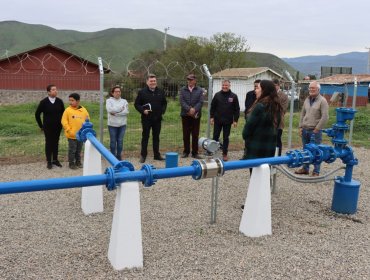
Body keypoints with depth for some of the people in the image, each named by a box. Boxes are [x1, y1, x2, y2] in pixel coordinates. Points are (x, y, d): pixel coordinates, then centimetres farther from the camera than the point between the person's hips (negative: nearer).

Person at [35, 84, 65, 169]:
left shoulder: (59, 101, -2)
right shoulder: (44, 102, -10)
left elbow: (63, 113, 10)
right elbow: (37, 114, -2)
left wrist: (61, 123, 8)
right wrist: (41, 126, 1)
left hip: (58, 127, 3)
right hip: (48, 127, -2)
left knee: (56, 143, 10)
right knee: (48, 143, 4)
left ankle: (55, 160, 22)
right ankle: (49, 161, 13)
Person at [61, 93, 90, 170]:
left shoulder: (84, 110, 2)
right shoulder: (68, 110, -6)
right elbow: (64, 121, -7)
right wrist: (69, 130, -12)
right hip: (72, 135, -3)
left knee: (79, 150, 15)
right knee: (72, 150, 4)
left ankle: (78, 162, 29)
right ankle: (71, 163, 17)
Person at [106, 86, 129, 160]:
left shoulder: (124, 101, 8)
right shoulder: (109, 100, 3)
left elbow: (126, 111, -8)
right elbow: (110, 110, -16)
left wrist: (115, 113, -15)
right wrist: (120, 108, -10)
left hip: (122, 124, 2)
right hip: (112, 124, -2)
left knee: (120, 140, 6)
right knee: (113, 141, 3)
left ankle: (119, 156, 16)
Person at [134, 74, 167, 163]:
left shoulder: (160, 92, 9)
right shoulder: (142, 92, -2)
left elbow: (164, 103, 19)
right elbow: (137, 104, 0)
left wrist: (163, 111, 2)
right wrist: (143, 110, -15)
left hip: (157, 119, 4)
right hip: (146, 119, -3)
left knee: (156, 137, 11)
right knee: (145, 137, 1)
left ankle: (157, 155, 20)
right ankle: (143, 155, 9)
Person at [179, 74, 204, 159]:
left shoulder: (199, 90, 4)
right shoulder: (183, 90, 6)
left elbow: (201, 102, -5)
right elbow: (182, 101, -5)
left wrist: (194, 110, -19)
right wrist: (189, 109, -18)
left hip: (196, 115, -1)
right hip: (185, 115, 1)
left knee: (195, 135, 4)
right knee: (186, 135, 6)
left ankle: (195, 152, 11)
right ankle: (186, 152, 16)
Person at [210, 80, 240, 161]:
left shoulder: (234, 96, -3)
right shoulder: (217, 95, 1)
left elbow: (237, 109, -1)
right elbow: (212, 107, 6)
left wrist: (235, 120, -5)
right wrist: (212, 117, 0)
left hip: (228, 121, -1)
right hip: (217, 120, 1)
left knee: (226, 138, 7)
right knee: (215, 137, 7)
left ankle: (225, 154, 15)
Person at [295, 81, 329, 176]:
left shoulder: (322, 101, -9)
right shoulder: (307, 100, 11)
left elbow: (325, 117, -13)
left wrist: (316, 129, -13)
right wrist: (301, 127, 9)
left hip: (315, 131, -6)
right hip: (305, 130, 6)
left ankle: (316, 171, 10)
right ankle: (305, 168, 26)